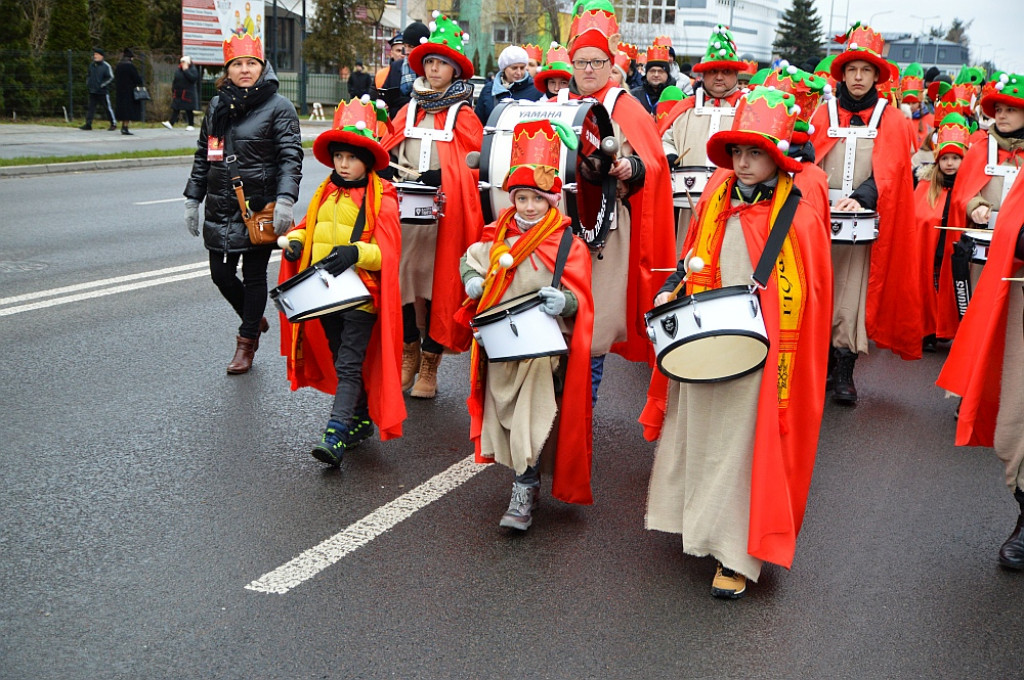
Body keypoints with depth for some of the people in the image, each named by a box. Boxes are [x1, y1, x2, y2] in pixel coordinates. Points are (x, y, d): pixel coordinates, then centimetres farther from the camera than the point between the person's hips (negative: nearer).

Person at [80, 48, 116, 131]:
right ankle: (88, 124, 3)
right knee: (90, 107, 2)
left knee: (108, 108, 1)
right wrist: (88, 82, 10)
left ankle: (114, 124, 11)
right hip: (92, 91, 6)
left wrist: (102, 85, -13)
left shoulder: (106, 66, -8)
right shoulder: (91, 65, 11)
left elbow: (111, 77, -8)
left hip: (103, 92, -6)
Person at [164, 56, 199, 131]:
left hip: (188, 94, -5)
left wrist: (186, 70, -18)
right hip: (178, 93, 5)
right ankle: (171, 123, -8)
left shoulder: (193, 70, -5)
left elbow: (193, 78, -23)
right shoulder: (178, 70, 12)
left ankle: (191, 125, 11)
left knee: (189, 110, 2)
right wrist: (173, 91, 14)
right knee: (175, 108, -1)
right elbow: (174, 81, 19)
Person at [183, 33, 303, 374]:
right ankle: (255, 320, 34)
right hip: (221, 207, 5)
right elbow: (202, 156, 18)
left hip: (259, 209, -5)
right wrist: (192, 199, 15)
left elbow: (290, 157, -11)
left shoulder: (278, 107, -5)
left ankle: (247, 341, 19)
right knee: (220, 274, 8)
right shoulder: (217, 106, 12)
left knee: (254, 276, 4)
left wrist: (285, 200, -23)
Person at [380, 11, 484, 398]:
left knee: (439, 282, 0)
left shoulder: (463, 116, 2)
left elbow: (473, 166, -2)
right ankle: (409, 354, 17)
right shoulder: (408, 111, 14)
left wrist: (446, 190, -14)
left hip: (444, 211, -3)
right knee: (398, 278, 1)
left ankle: (430, 365, 10)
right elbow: (385, 155, 16)